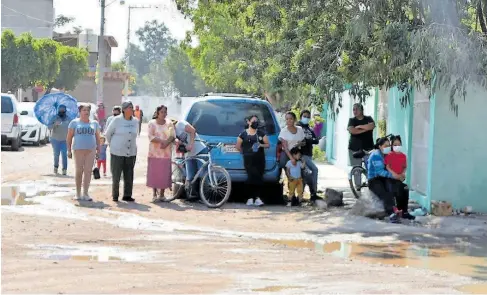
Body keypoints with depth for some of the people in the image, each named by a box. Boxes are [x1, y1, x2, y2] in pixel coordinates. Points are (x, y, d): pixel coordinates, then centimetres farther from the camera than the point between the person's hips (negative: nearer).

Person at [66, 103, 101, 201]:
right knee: (79, 171, 1)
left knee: (88, 171, -4)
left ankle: (85, 193, -2)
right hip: (78, 149, -2)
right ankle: (78, 193, 12)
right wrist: (69, 150, -1)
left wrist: (98, 149, 9)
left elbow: (97, 137, 18)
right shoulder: (74, 122, 6)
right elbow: (69, 137, 5)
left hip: (91, 150, 2)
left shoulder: (94, 123, 14)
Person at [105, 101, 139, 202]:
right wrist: (113, 145, 13)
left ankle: (127, 195, 13)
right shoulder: (117, 120, -6)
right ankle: (115, 196, 12)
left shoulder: (135, 121, 6)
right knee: (116, 175, 1)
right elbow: (108, 134, 5)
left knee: (129, 176, 5)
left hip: (131, 153, 4)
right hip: (117, 152, -3)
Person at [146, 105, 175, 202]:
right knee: (154, 172, -4)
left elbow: (173, 135, 4)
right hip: (154, 152, -2)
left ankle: (162, 194, 5)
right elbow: (151, 137, -6)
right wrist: (162, 141, -20)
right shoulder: (152, 123, 3)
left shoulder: (169, 123, 10)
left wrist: (167, 143, -14)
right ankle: (154, 194, 5)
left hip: (166, 152, 2)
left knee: (164, 173, -2)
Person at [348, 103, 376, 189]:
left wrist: (359, 126, -7)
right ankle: (358, 185, 6)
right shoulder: (352, 120, 8)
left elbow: (372, 126, -13)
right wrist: (365, 129, -8)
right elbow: (352, 130, -11)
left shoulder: (368, 119, 9)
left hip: (368, 147, 0)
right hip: (354, 148, 0)